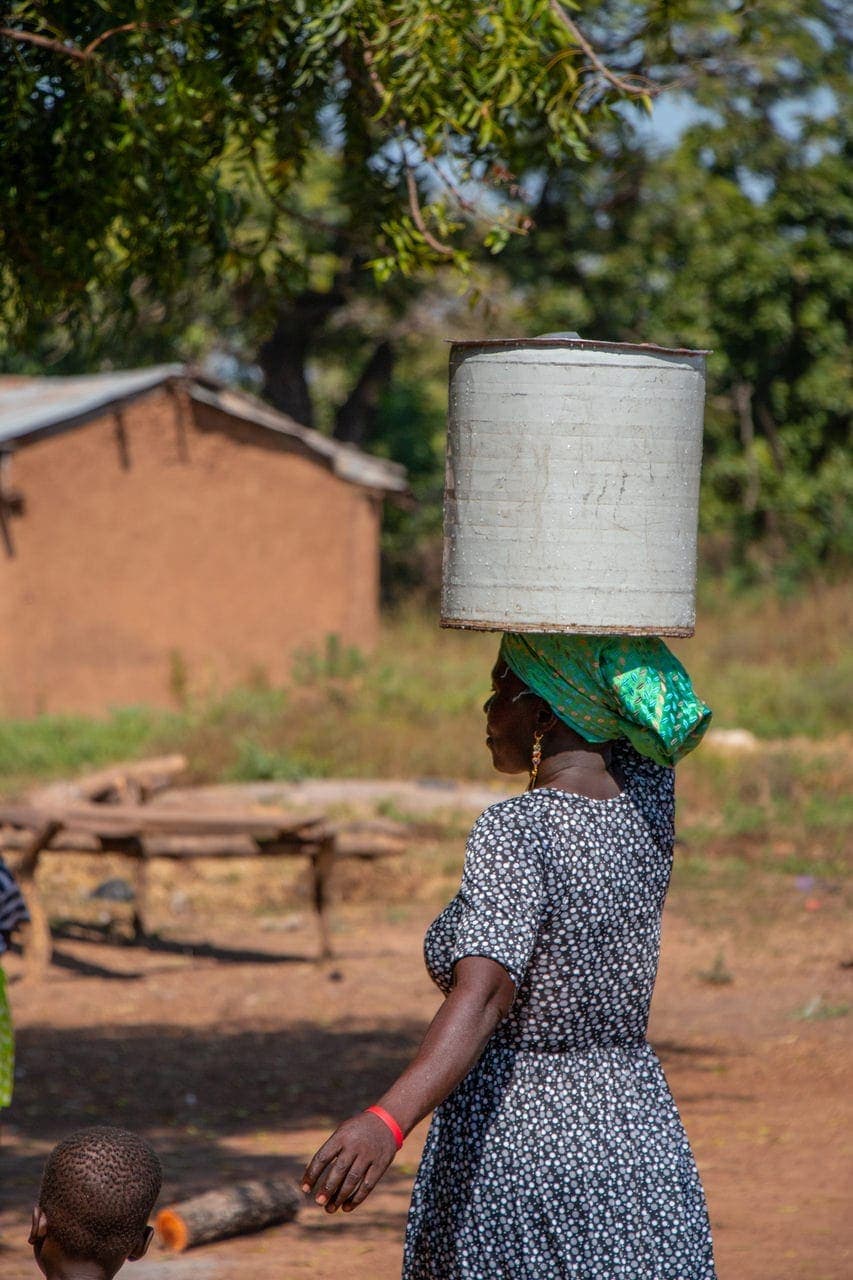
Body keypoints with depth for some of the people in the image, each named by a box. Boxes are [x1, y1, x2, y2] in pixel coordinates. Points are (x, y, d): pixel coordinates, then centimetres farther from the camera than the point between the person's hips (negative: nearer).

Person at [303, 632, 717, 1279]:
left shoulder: (514, 832, -17)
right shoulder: (647, 796, 1)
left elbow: (482, 993, -31)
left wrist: (387, 1121, -43)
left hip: (511, 1146, -6)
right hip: (640, 1142, 6)